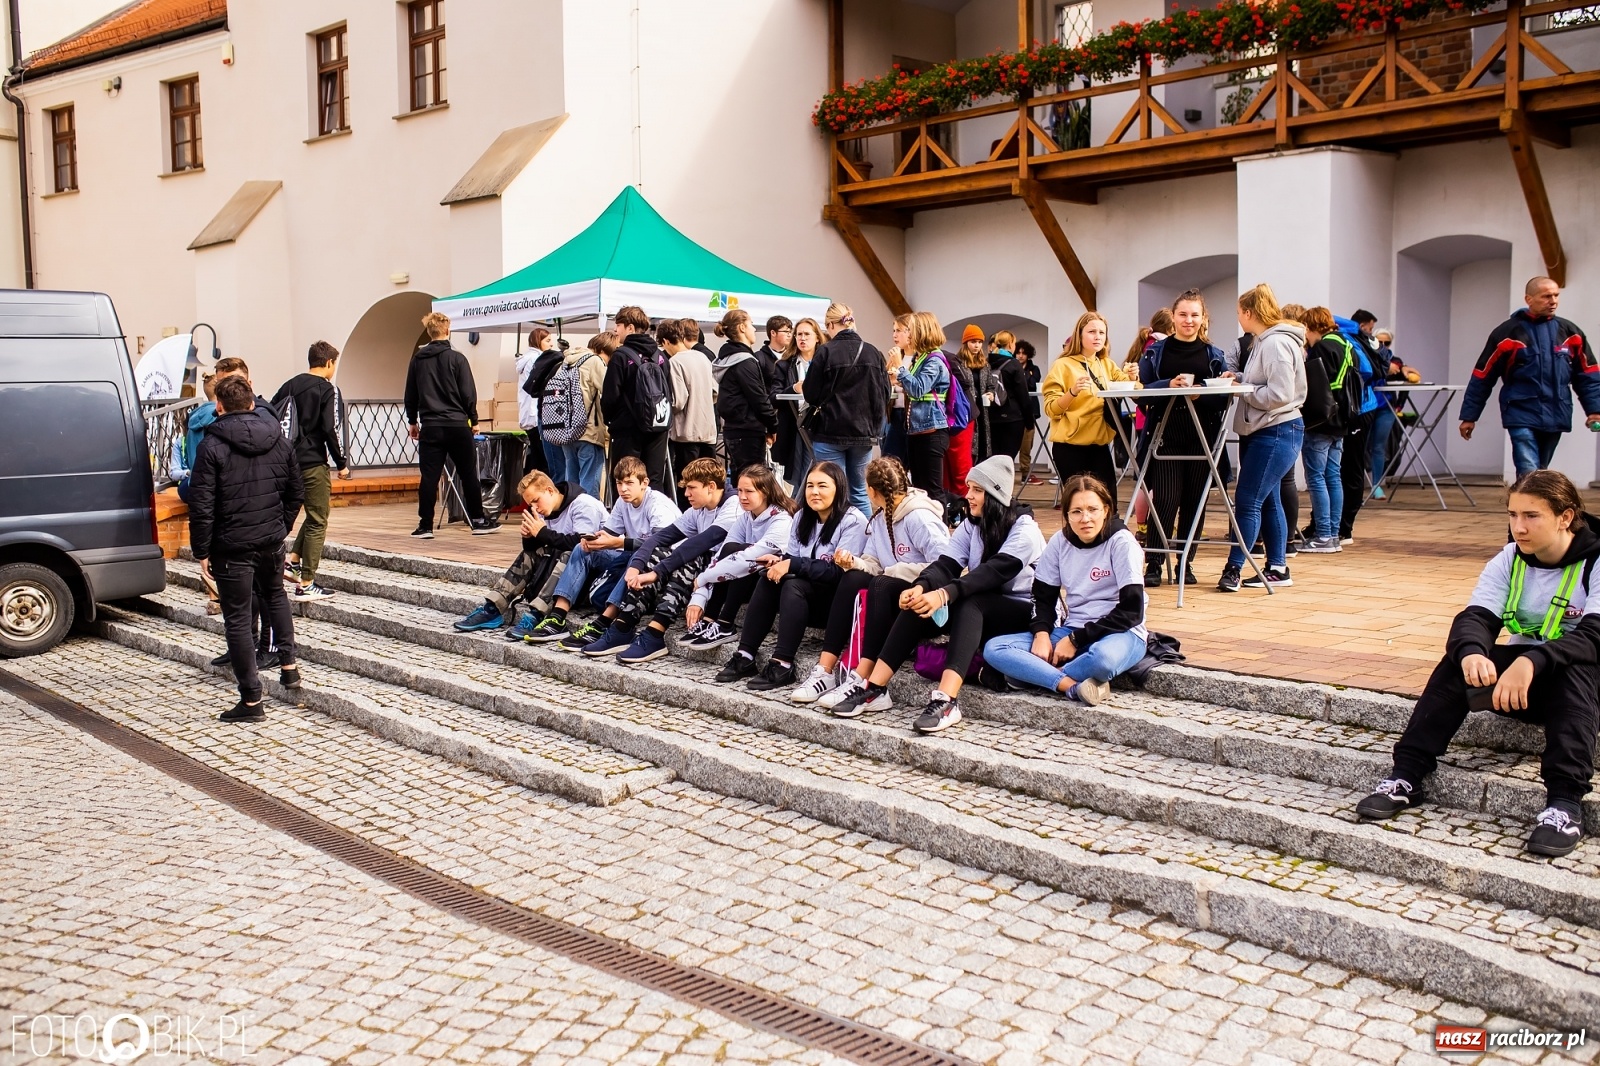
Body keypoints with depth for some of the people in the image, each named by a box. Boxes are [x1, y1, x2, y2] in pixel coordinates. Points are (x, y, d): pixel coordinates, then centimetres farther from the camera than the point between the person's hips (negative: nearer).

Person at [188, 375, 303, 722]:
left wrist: (202, 551, -7)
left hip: (232, 547, -5)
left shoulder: (212, 445, -12)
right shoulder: (279, 441, 4)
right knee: (275, 596, 30)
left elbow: (201, 506, -14)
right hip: (272, 542, 5)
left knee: (238, 620, 1)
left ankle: (251, 700, 4)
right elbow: (296, 494, 11)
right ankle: (288, 666, 28)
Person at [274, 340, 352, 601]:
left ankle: (292, 560, 11)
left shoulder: (291, 385, 11)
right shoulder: (328, 390, -8)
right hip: (314, 463, -7)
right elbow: (330, 430, -15)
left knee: (314, 513, 24)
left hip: (290, 460, 7)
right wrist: (341, 464, -7)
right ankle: (306, 585, 2)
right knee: (318, 521, 1)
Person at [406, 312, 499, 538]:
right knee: (469, 475, 7)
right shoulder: (457, 358, -5)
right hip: (457, 425, -2)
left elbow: (410, 394, 12)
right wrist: (473, 420, 7)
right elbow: (468, 394, -6)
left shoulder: (417, 359, 6)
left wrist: (412, 421, 23)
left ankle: (425, 525, 1)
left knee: (429, 477, 2)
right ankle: (478, 521, 13)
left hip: (430, 427, 3)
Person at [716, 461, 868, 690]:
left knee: (793, 584, -30)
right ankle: (745, 657, -20)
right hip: (807, 601, 7)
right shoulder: (803, 517, 10)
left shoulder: (853, 522, -13)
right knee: (769, 580, -19)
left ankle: (782, 665, -33)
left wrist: (792, 565, -25)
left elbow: (839, 571, -21)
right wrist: (780, 559, -16)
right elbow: (793, 557, 8)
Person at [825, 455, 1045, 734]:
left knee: (968, 603, -37)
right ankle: (873, 688, -27)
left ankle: (946, 700, -55)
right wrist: (919, 587, -28)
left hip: (1020, 610, -6)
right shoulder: (972, 525, 9)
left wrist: (944, 594, -43)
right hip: (971, 610, 6)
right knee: (919, 604, -21)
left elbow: (993, 572, -29)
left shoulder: (1023, 529, -12)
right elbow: (947, 564, -6)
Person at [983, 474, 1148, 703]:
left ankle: (1034, 675, -18)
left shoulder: (1122, 542, -11)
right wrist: (1041, 634, -12)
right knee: (993, 649, -17)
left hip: (1119, 633, -4)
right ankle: (1074, 687, -30)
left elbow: (1131, 611, -14)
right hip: (1072, 630, 5)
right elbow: (1043, 596, 9)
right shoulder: (1060, 542, 2)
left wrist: (1076, 640, -16)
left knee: (1104, 657, -43)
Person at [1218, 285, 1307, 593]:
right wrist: (1239, 379, 2)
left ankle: (1233, 569, -5)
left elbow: (1279, 394, -23)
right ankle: (1277, 568, 20)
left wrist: (1242, 389, -13)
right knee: (1267, 500, 13)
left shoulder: (1276, 344, -16)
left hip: (1277, 433, -10)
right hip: (1260, 432, 10)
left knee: (1248, 501, -9)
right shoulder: (1263, 342, 15)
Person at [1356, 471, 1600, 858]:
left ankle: (1564, 802, -43)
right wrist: (1472, 653, -40)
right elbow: (1476, 618, -15)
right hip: (1520, 681, 4)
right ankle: (1406, 777, -28)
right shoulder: (1509, 561, 0)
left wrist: (1533, 662, -48)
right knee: (1460, 661, -24)